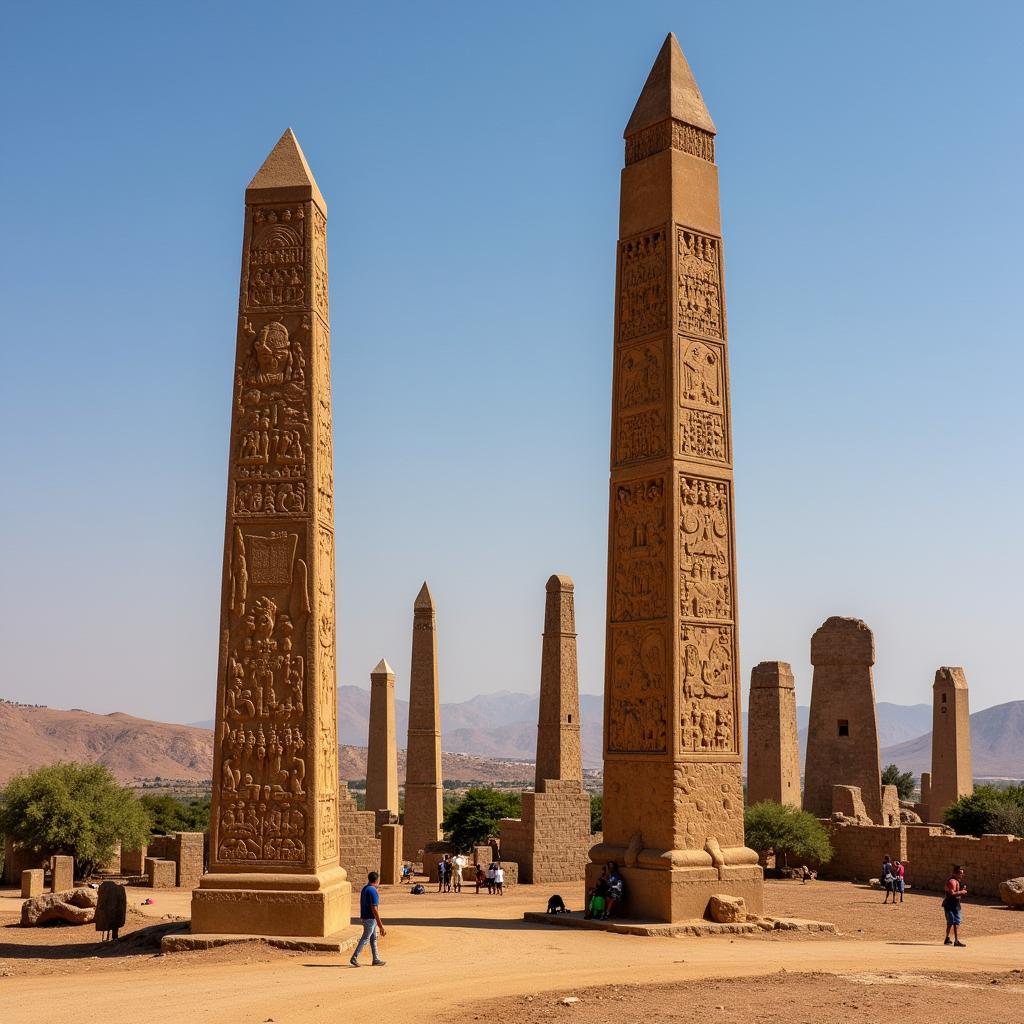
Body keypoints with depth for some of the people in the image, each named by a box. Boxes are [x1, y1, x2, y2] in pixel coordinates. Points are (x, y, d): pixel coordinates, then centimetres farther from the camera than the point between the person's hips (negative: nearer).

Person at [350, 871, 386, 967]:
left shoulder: (364, 889, 10)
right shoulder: (373, 891, -19)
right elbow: (374, 908, -22)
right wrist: (380, 924, -20)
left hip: (364, 917, 9)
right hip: (370, 918, -9)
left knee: (373, 938, 14)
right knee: (365, 939, -3)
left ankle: (376, 959, 18)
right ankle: (354, 958, -3)